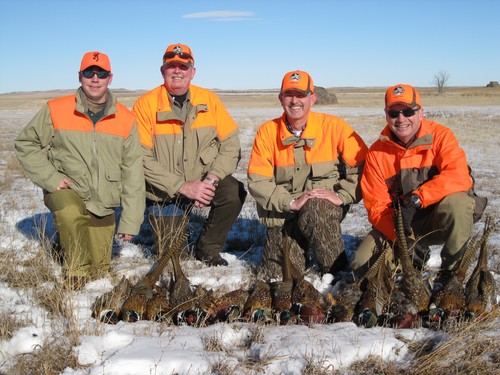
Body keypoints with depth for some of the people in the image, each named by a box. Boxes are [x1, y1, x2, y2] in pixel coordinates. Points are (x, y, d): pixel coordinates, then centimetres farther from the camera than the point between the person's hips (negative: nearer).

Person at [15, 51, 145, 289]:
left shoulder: (125, 119, -6)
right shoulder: (56, 110, -10)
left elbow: (133, 172, -4)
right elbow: (25, 144, 0)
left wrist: (130, 222, -6)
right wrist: (50, 178, -15)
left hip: (103, 205, 3)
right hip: (65, 191, -2)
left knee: (100, 270, 10)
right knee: (71, 214, -39)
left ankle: (67, 237, 42)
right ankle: (76, 276, -12)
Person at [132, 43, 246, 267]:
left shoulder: (209, 99, -1)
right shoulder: (145, 105, -9)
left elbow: (230, 144, -5)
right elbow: (142, 160, -15)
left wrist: (211, 179, -21)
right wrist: (183, 187, -22)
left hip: (205, 182, 2)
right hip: (166, 193, -1)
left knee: (234, 192, -29)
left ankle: (207, 249, -4)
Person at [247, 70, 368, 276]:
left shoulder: (333, 126, -5)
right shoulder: (267, 131, -2)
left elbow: (362, 164, -7)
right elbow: (257, 181, -8)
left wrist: (341, 195, -18)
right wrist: (291, 202, -19)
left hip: (326, 207, -2)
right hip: (283, 214, 2)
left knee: (315, 209, -37)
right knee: (277, 271, -10)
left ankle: (334, 266, -11)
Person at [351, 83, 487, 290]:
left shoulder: (440, 136, -10)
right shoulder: (377, 153, -4)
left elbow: (459, 177, -27)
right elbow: (377, 206, -7)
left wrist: (415, 199, -35)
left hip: (440, 220, -2)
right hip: (401, 225, 3)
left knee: (456, 202, -36)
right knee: (361, 265, -15)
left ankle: (451, 269, -14)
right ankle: (421, 254, 13)